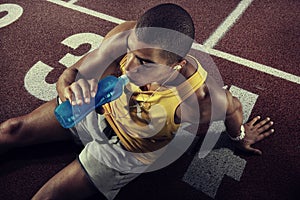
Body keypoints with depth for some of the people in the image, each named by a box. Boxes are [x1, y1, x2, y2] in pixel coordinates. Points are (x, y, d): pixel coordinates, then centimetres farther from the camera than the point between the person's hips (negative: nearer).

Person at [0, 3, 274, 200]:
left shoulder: (198, 98, -36)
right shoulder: (126, 36, -30)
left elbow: (233, 106, -12)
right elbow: (69, 76, -22)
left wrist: (239, 136, 11)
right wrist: (72, 91, -47)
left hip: (123, 151, -3)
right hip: (98, 109, 4)